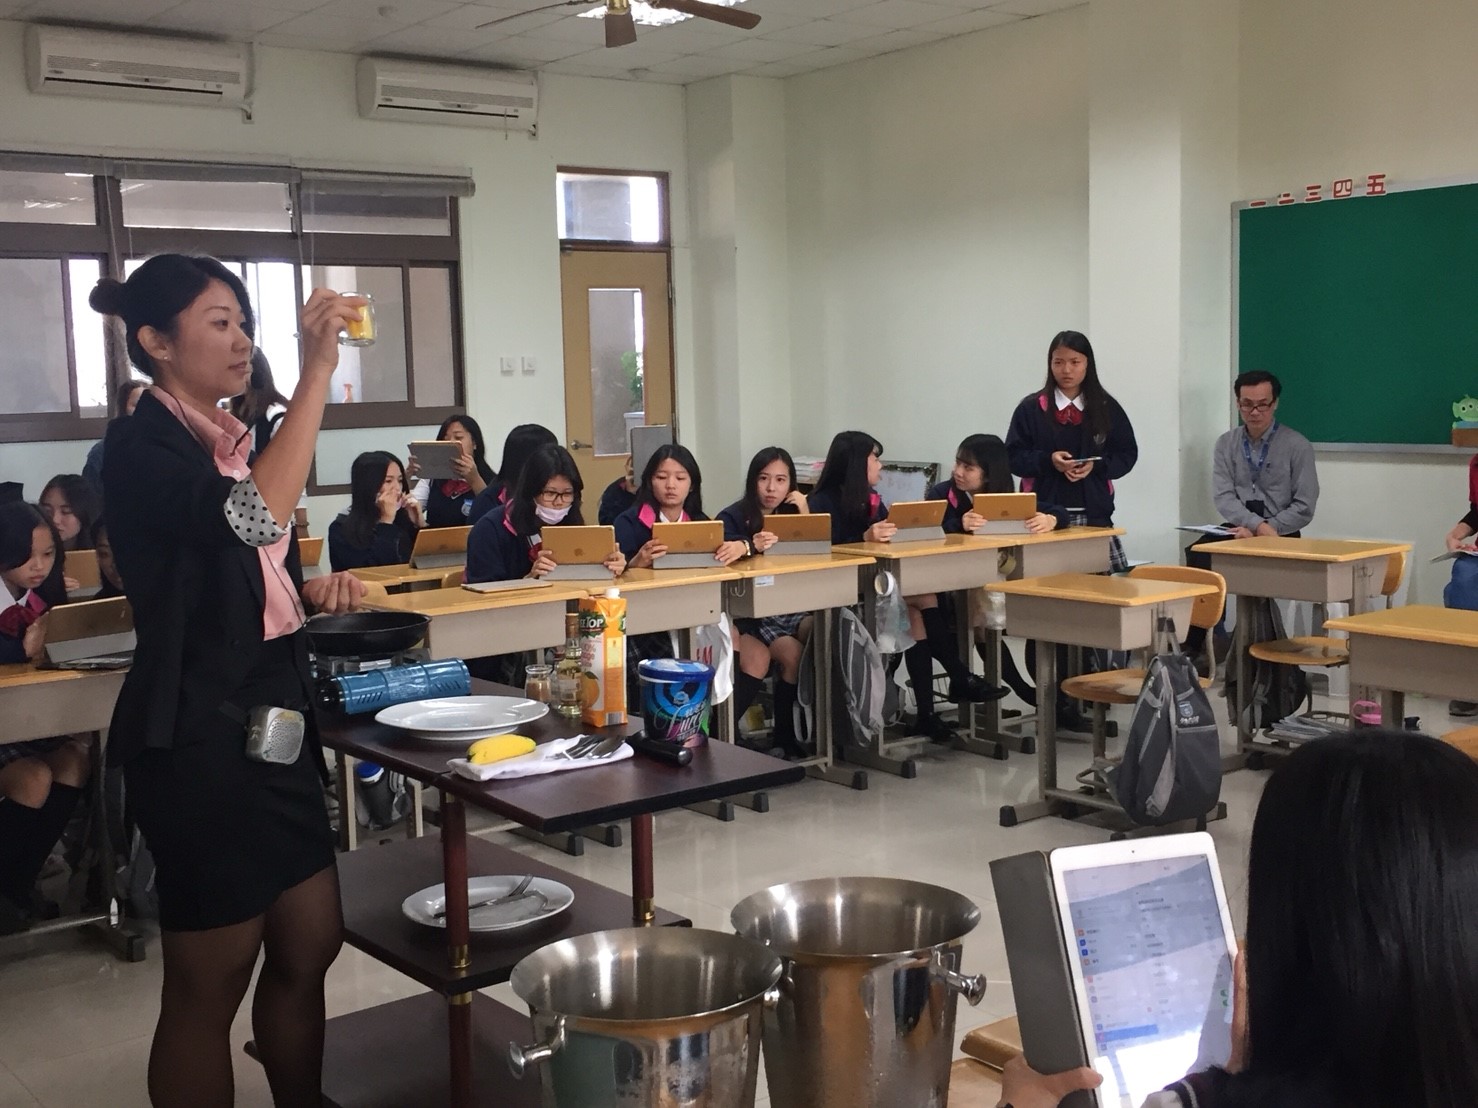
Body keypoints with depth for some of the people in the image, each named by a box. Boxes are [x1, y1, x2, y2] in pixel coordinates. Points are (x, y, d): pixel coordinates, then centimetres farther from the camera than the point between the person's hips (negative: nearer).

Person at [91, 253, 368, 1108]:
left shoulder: (230, 441, 12)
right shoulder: (143, 448, -13)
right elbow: (255, 518, -32)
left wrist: (318, 592, 5)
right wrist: (319, 370, -31)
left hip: (275, 716, 8)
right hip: (197, 733, -8)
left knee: (309, 949, 14)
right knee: (209, 986, 4)